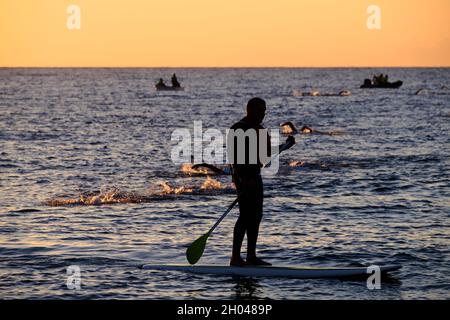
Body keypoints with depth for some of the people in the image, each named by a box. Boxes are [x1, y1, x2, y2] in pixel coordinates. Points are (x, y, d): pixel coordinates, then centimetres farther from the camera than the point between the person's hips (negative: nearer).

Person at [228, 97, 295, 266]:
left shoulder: (258, 129, 16)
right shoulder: (239, 129, -12)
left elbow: (267, 153, 22)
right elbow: (233, 155, -18)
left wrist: (285, 146, 10)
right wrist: (241, 177, -26)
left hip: (255, 175, 9)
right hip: (243, 177, -9)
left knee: (256, 216, 9)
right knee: (245, 216, -12)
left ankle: (251, 256, 14)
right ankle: (235, 257, -11)